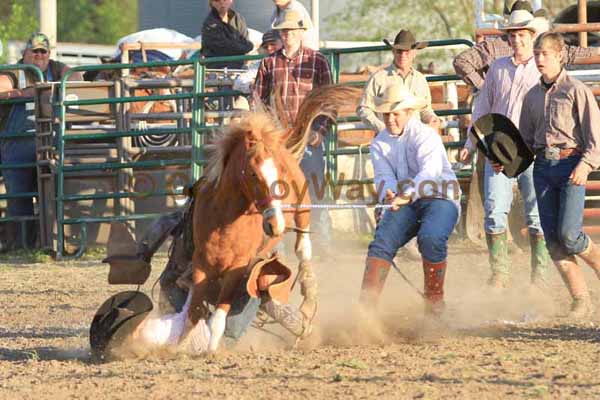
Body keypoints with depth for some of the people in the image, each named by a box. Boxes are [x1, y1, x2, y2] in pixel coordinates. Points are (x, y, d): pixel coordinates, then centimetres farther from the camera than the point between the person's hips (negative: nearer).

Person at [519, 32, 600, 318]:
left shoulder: (576, 91, -2)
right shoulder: (532, 96, 16)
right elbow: (526, 139, 25)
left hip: (571, 163, -6)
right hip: (543, 166, 6)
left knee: (568, 235, -16)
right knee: (553, 240, -1)